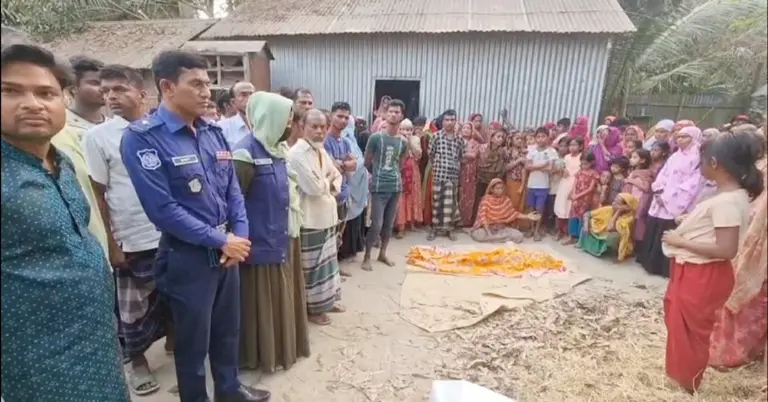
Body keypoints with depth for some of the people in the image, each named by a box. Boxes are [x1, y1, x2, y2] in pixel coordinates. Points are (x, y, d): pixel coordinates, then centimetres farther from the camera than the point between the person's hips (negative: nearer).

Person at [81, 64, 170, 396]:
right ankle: (137, 361, 34)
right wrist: (110, 244, -4)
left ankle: (173, 340, 40)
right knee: (133, 309, 12)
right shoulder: (97, 136, -3)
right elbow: (97, 195, -2)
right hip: (132, 241, -1)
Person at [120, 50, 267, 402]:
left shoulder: (213, 132, 4)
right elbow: (163, 209, -20)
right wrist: (221, 240, -16)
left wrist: (240, 236, -6)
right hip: (187, 255, -6)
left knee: (228, 328, 22)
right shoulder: (143, 138, -15)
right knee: (193, 338, 14)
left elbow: (233, 189, 7)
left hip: (227, 249, 6)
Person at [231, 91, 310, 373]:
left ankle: (284, 346, 39)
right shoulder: (247, 153, -19)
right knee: (261, 301, 8)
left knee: (281, 297, 21)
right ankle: (262, 355, 28)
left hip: (282, 237, 8)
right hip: (261, 242, -8)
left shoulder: (277, 147, 7)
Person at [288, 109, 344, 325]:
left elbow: (337, 176, 15)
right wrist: (329, 180, -4)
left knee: (327, 259, 19)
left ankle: (327, 300, 35)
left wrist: (329, 185, -6)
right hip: (310, 218, -9)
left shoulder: (322, 150, 11)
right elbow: (313, 187, -24)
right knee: (312, 264, 4)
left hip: (327, 215, 9)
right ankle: (313, 308, 20)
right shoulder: (297, 153, -17)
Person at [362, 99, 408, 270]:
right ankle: (366, 257, 12)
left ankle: (382, 253, 29)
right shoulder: (375, 137, -6)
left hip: (396, 187, 4)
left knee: (389, 224, 12)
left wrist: (393, 175, 7)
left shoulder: (403, 141, 7)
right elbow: (367, 162, 3)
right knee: (376, 224, -5)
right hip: (379, 187, -4)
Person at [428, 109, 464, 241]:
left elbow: (461, 157, 14)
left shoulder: (459, 138, 6)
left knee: (451, 201, 8)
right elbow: (430, 154, 4)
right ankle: (435, 227, 15)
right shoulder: (437, 136, -2)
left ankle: (450, 228, 20)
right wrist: (435, 167, 6)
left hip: (453, 175, 2)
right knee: (437, 201, 4)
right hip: (438, 174, -2)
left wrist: (455, 168, 7)